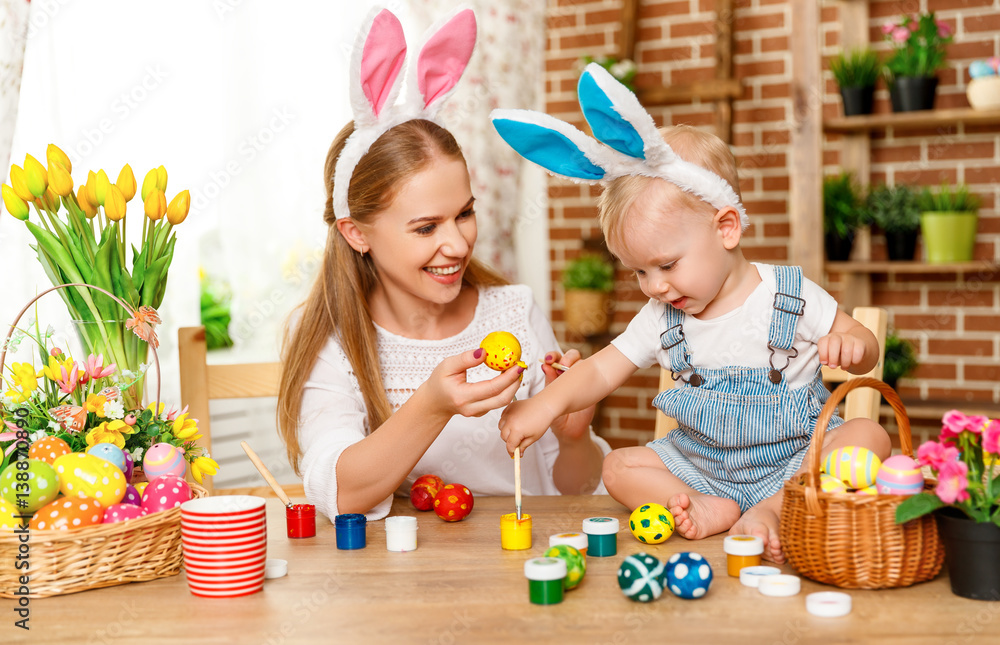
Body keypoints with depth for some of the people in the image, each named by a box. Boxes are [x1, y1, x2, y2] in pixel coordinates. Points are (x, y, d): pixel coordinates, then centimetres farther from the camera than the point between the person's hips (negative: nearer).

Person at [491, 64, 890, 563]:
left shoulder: (792, 297, -10)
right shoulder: (661, 318, -1)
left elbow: (866, 352, -1)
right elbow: (601, 371, -4)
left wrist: (852, 345, -25)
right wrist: (548, 404, -23)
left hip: (796, 458, -3)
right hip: (702, 463, 4)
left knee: (869, 437, -29)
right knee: (618, 466, -11)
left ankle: (773, 510, -32)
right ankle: (707, 509, -28)